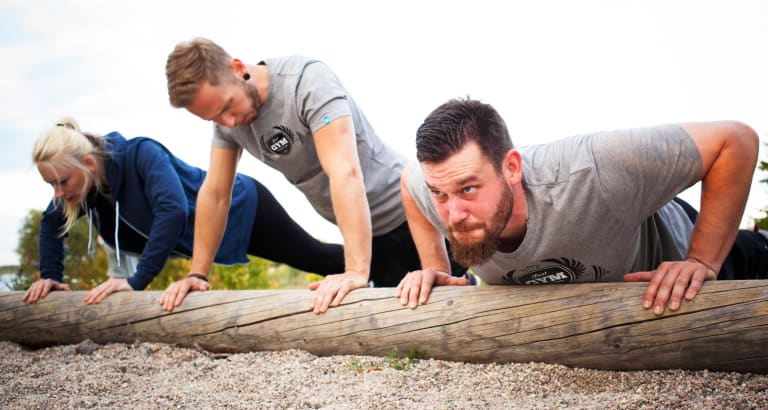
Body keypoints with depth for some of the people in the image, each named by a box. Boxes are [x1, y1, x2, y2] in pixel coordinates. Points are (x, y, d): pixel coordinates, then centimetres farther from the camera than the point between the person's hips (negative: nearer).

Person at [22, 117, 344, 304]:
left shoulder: (140, 153, -34)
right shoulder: (85, 179, -11)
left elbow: (173, 210, -46)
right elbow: (51, 224, 7)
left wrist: (137, 281, -43)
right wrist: (50, 276, -5)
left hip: (243, 209, -7)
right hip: (220, 213, 7)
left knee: (317, 258, 5)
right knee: (314, 260, 20)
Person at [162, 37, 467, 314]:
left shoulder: (307, 81, -28)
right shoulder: (226, 115, -7)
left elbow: (345, 172, -38)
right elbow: (215, 193, -1)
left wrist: (357, 271, -44)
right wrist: (196, 275, -4)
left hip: (406, 214, -6)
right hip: (360, 228, 7)